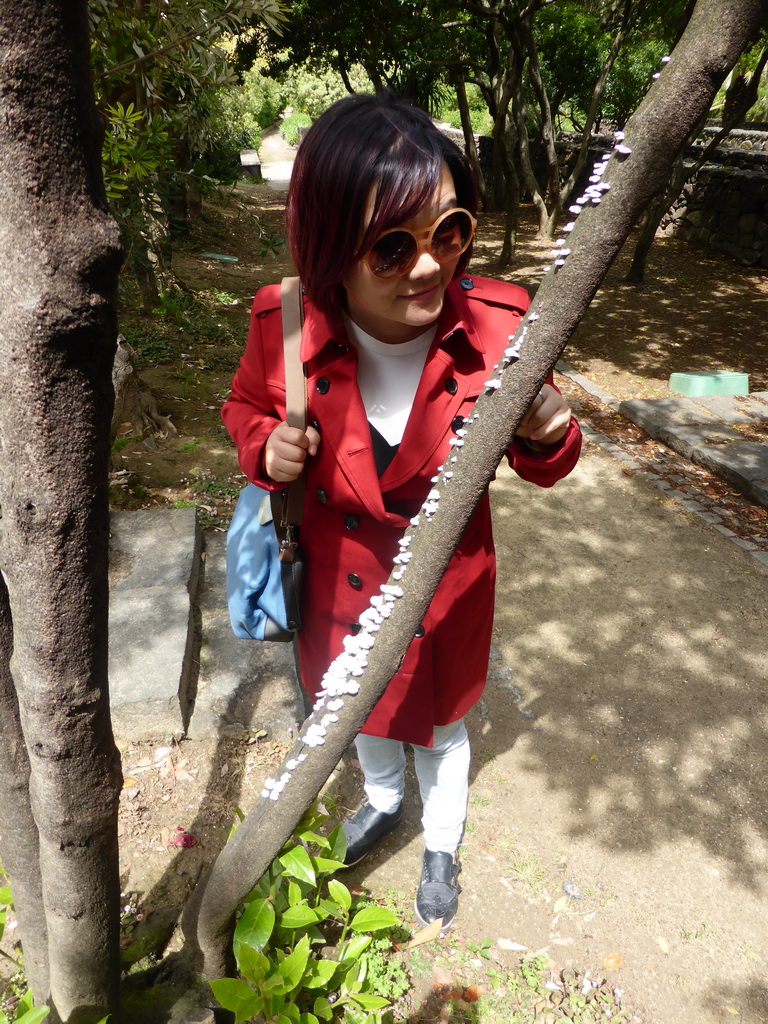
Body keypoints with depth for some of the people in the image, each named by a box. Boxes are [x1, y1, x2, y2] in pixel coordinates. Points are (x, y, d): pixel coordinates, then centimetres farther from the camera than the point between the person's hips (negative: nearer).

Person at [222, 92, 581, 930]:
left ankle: (442, 846, 59)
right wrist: (267, 449, -23)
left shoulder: (498, 325, -27)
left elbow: (540, 467, -10)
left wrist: (546, 436, -34)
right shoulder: (283, 324, -24)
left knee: (439, 724, 24)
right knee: (362, 703, 30)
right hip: (341, 578, 2)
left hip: (446, 585, -1)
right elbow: (247, 407, 0)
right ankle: (384, 800, 67)